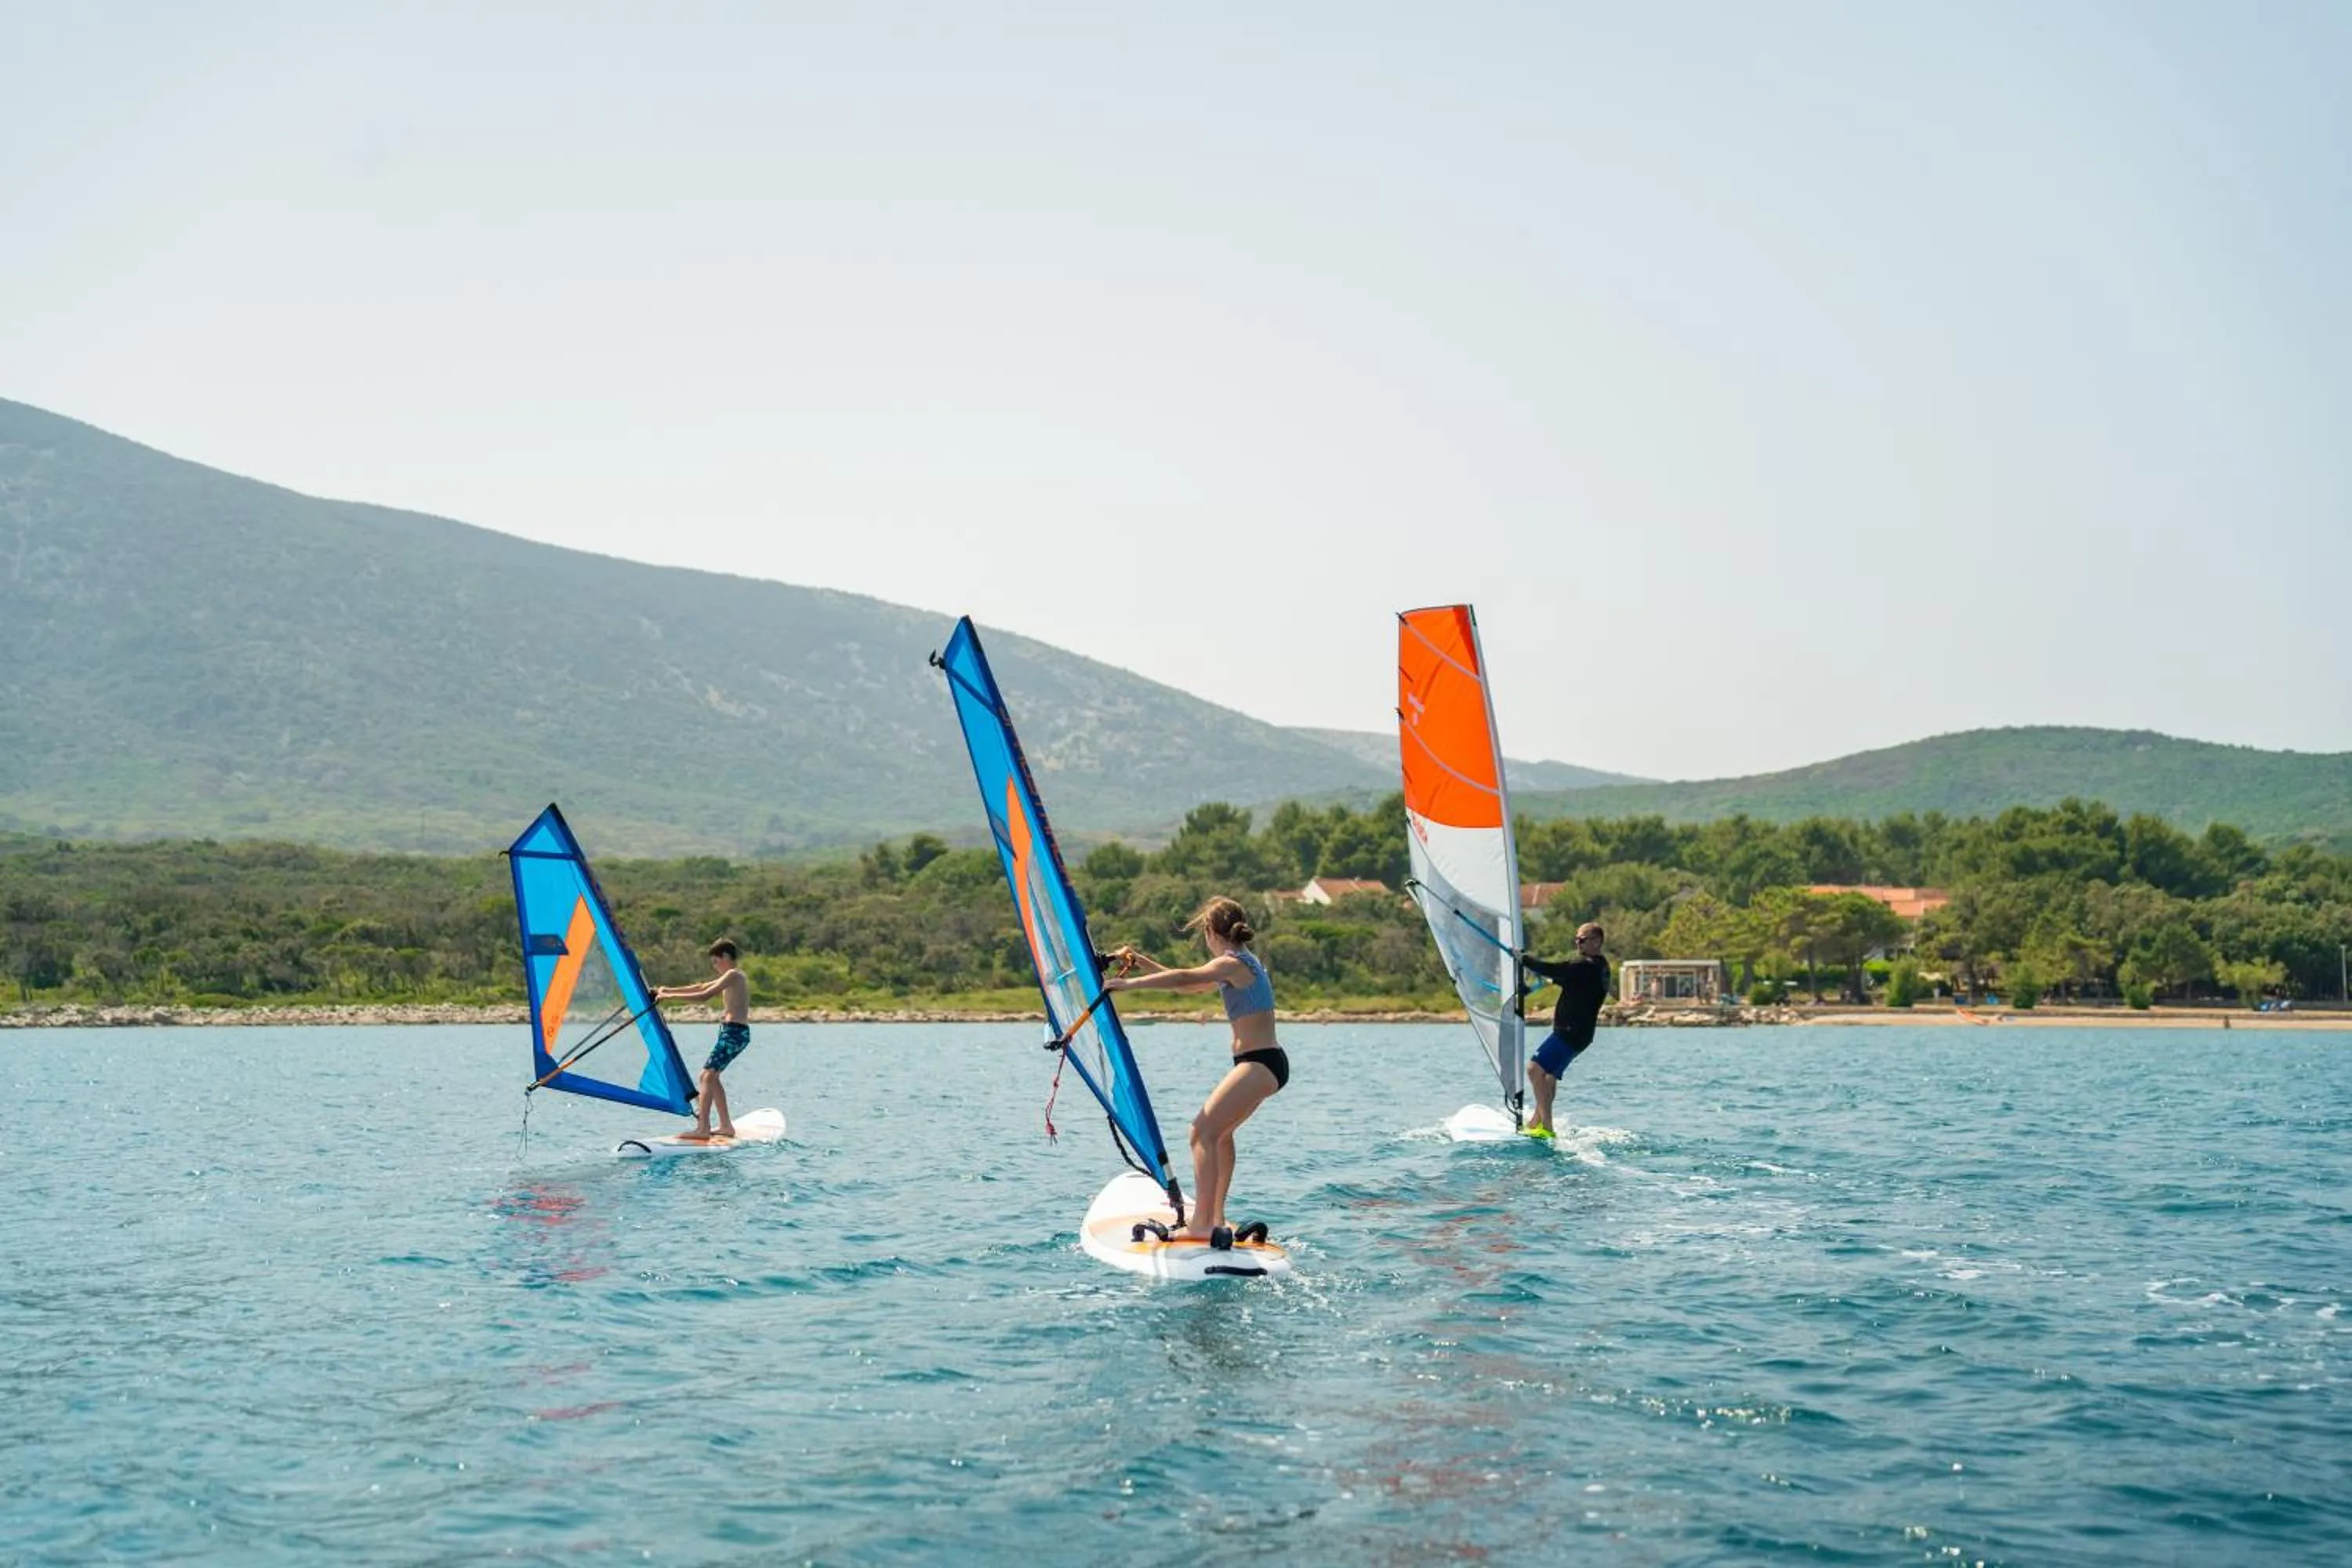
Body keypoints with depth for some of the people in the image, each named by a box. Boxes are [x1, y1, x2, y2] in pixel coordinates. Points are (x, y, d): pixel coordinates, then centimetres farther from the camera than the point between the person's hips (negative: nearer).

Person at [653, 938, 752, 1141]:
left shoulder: (733, 975, -10)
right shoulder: (732, 976, 21)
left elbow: (704, 996, -18)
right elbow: (700, 988, 25)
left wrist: (671, 997, -14)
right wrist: (669, 990, 20)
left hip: (733, 1032, -10)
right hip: (737, 1032, 10)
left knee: (707, 1075, -15)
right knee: (711, 1076, 16)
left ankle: (702, 1128, -24)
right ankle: (726, 1126, 19)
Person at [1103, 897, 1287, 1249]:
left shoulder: (1232, 964, -12)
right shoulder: (1243, 963, 19)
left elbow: (1183, 979, -23)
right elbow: (1187, 984, 24)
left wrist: (1129, 983, -18)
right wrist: (1140, 960, 22)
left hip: (1259, 1064, -11)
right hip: (1266, 1062, 11)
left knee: (1204, 1130, -17)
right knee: (1219, 1130, 26)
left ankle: (1202, 1224, -25)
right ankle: (1216, 1216, 31)